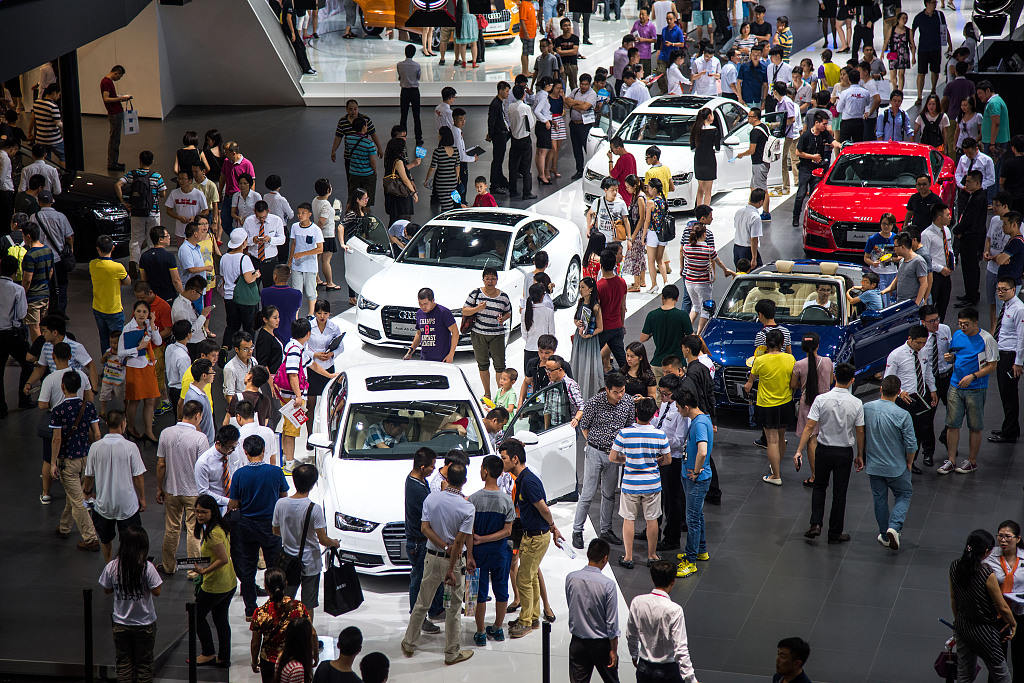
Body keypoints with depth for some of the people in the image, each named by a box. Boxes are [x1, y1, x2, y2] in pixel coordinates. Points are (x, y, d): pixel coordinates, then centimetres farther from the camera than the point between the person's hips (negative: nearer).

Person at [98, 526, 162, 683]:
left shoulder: (112, 567, -11)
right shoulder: (147, 568, -20)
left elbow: (107, 590, 2)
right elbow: (156, 592, -14)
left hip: (121, 624, 2)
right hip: (145, 623, -2)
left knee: (123, 663, 16)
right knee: (144, 663, 13)